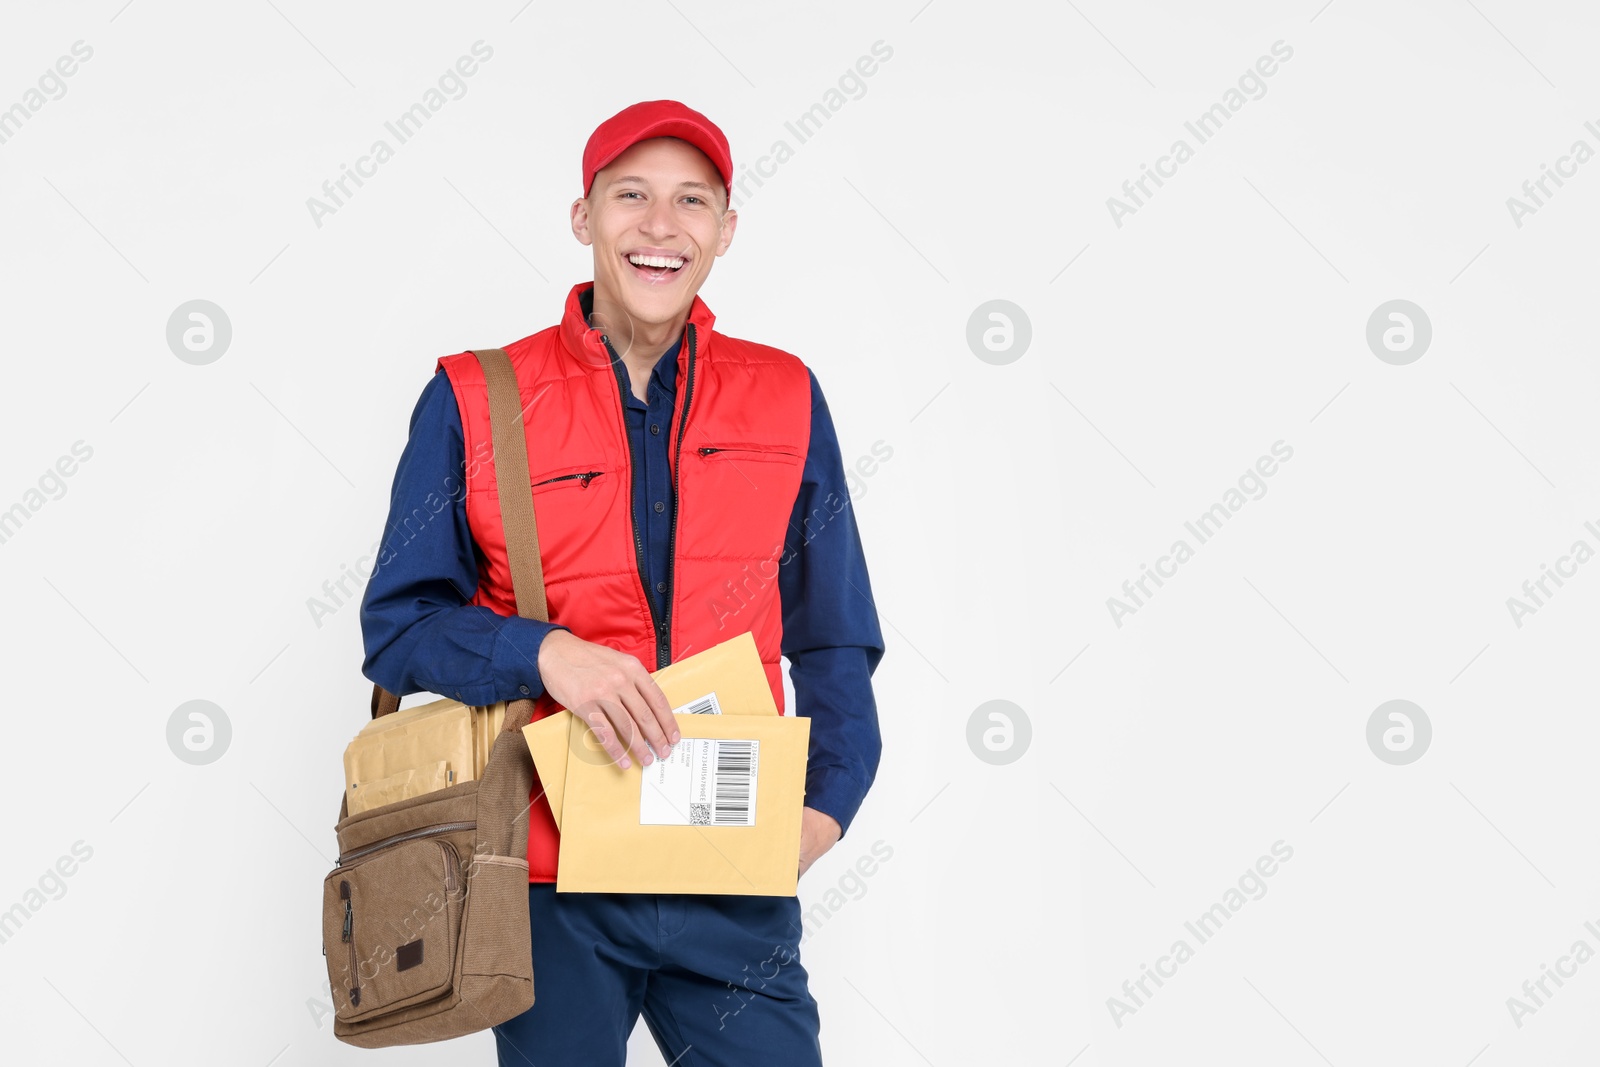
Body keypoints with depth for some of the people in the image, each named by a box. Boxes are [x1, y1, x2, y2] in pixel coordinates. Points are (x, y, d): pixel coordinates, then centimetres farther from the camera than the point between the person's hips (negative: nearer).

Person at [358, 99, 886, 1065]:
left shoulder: (787, 401, 7)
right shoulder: (474, 403, 1)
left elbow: (834, 641, 12)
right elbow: (398, 626, 0)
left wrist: (831, 796, -4)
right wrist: (543, 653, -18)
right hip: (549, 886, -1)